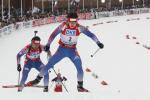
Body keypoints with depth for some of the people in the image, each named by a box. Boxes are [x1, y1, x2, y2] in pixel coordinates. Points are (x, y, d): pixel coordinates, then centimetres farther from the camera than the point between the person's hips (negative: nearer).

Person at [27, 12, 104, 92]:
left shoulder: (79, 28, -14)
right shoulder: (63, 26, -17)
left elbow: (90, 34, -11)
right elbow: (53, 35, -10)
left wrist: (98, 42, -19)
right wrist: (48, 45, -15)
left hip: (72, 50, 1)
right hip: (62, 49, 0)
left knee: (79, 67, -16)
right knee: (49, 64, -1)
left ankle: (80, 86, 0)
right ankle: (38, 79, 19)